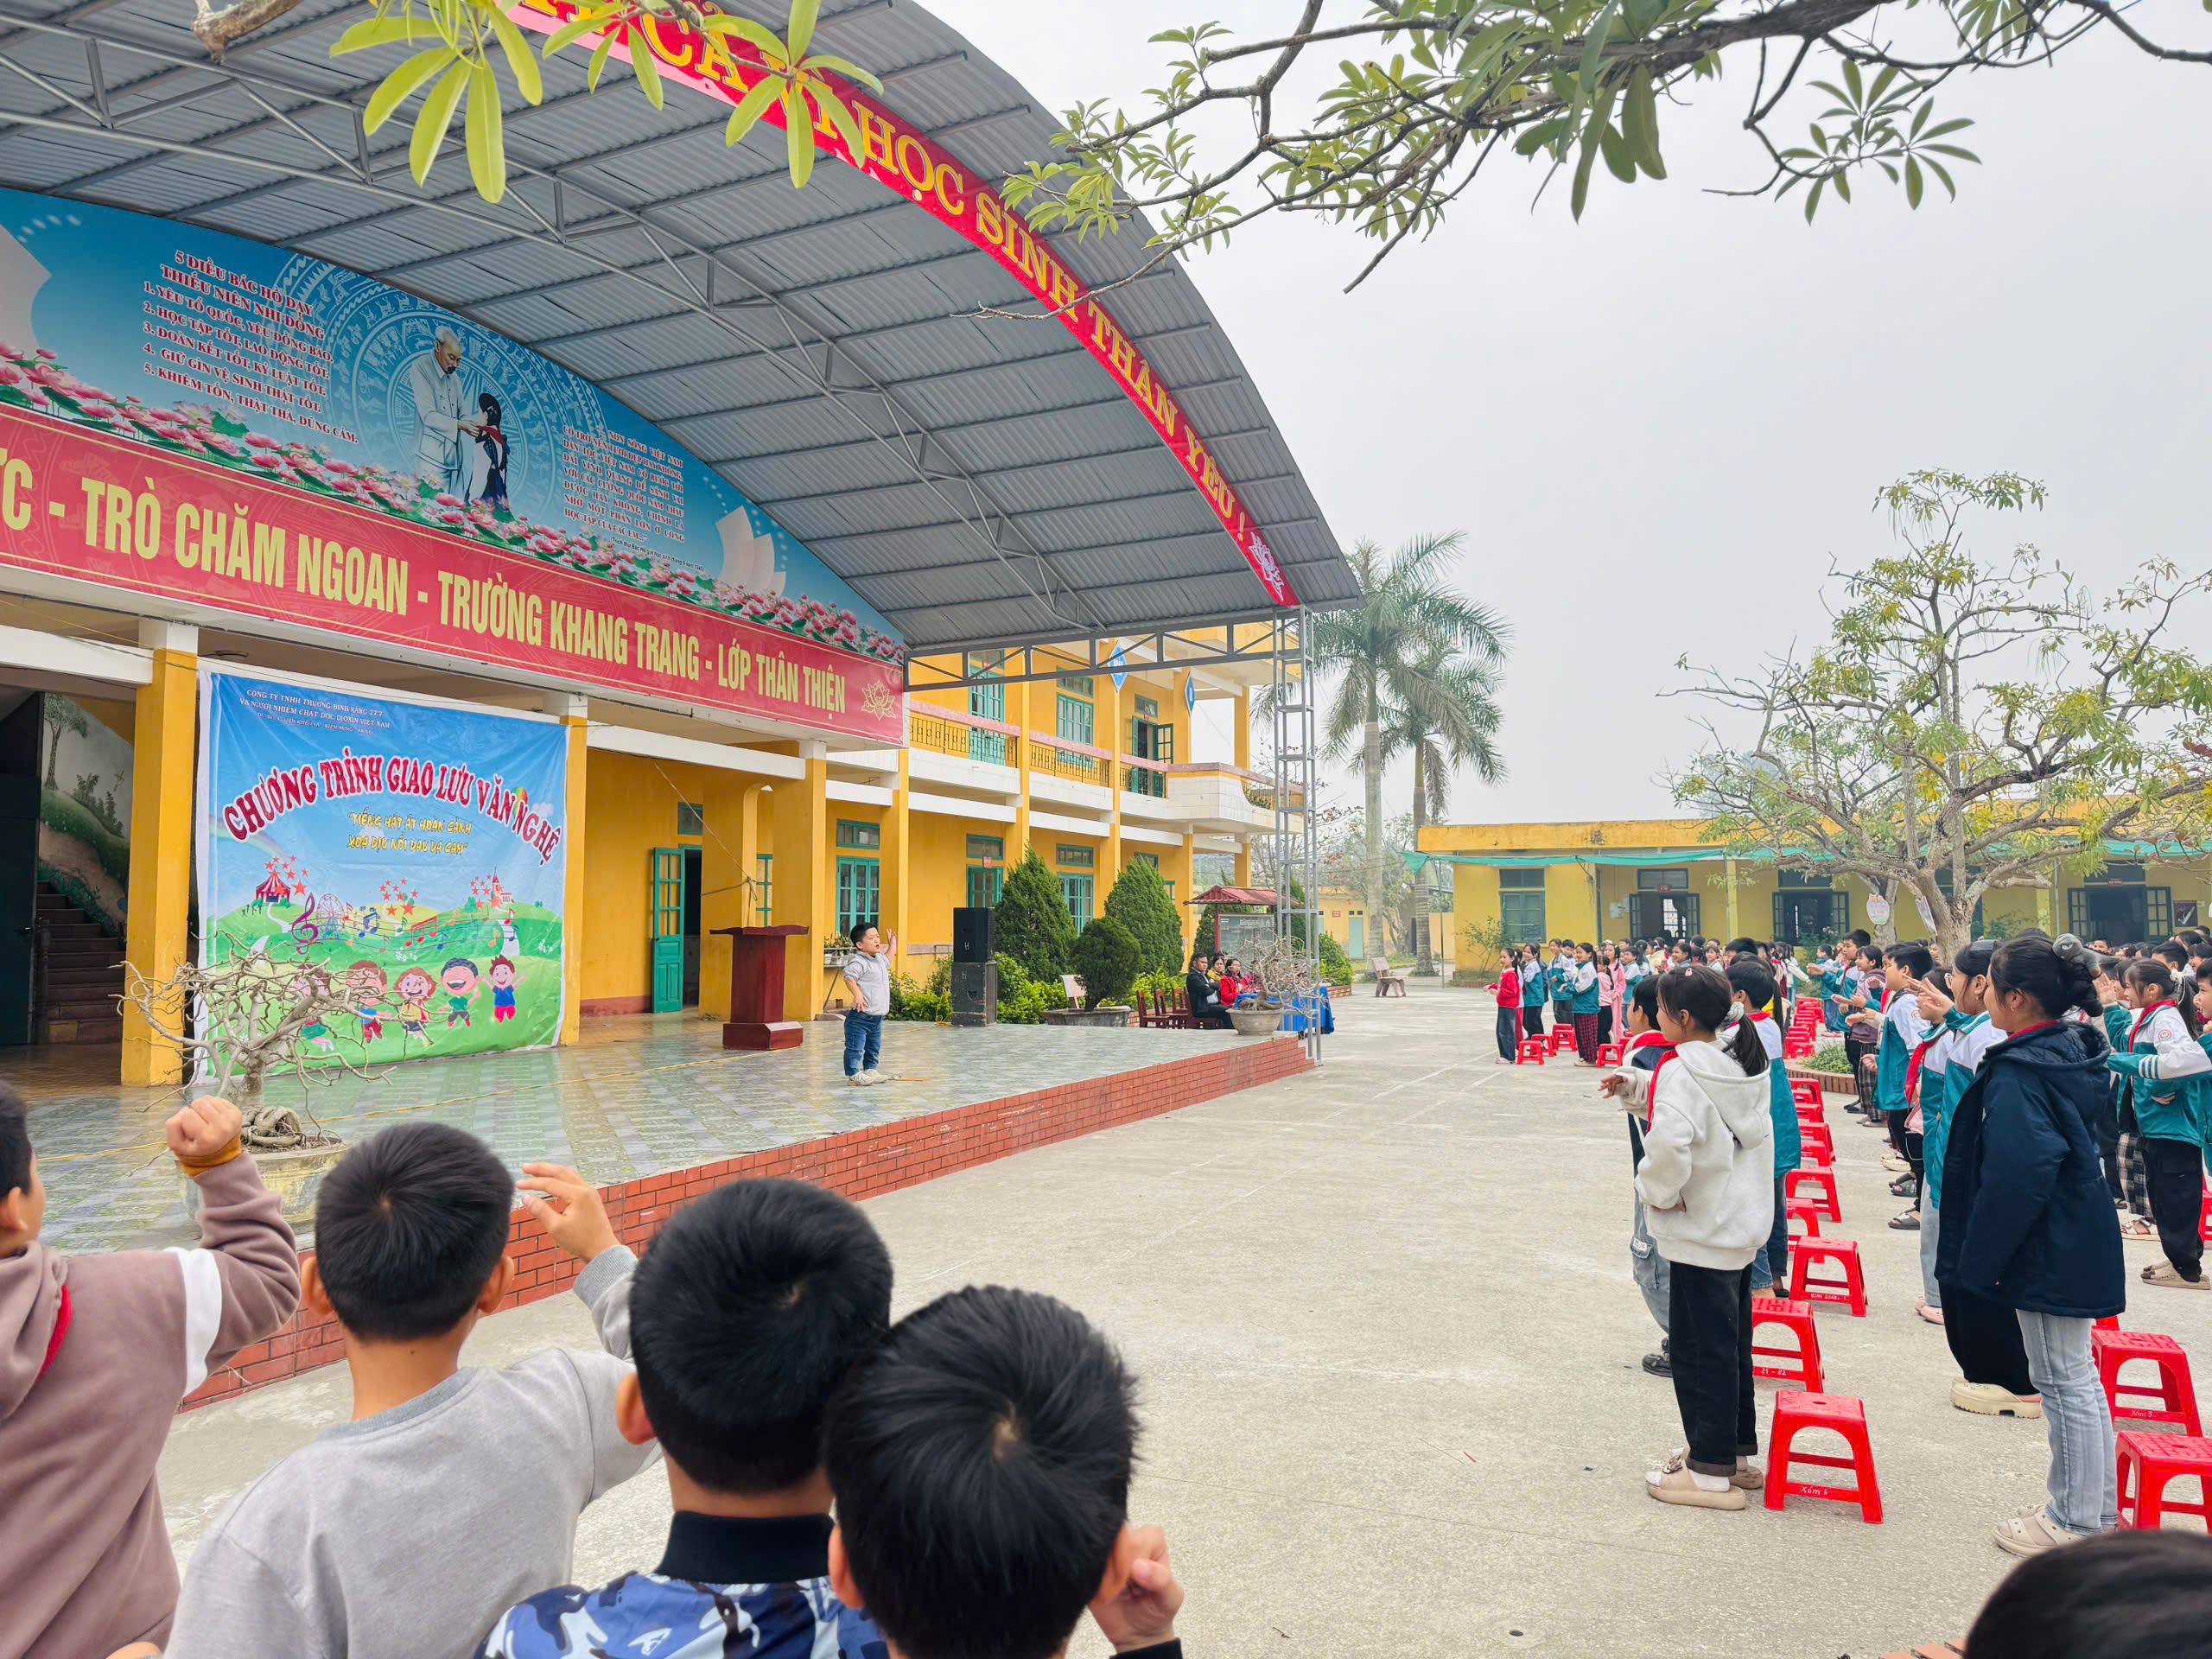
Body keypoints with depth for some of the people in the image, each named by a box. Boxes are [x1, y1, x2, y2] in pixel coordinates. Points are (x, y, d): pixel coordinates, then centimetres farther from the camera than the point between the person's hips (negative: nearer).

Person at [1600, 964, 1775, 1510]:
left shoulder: (1681, 1070, -21)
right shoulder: (1743, 1066, 5)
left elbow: (1668, 1142, -36)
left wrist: (1656, 1191, -18)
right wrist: (1634, 1084, 6)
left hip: (1701, 1237, -9)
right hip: (1744, 1227, 9)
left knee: (1699, 1348, 3)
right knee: (1731, 1344, 19)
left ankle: (1711, 1471, 12)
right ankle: (1738, 1452, 31)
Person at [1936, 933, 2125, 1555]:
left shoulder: (2020, 1074, -24)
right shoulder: (2074, 1052, 6)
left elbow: (2016, 1176, -28)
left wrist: (1981, 1257, -18)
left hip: (2049, 1251, -10)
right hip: (2079, 1240, 10)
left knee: (2065, 1381, 3)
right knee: (2078, 1376, 20)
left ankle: (2075, 1521, 15)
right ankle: (2098, 1506, 32)